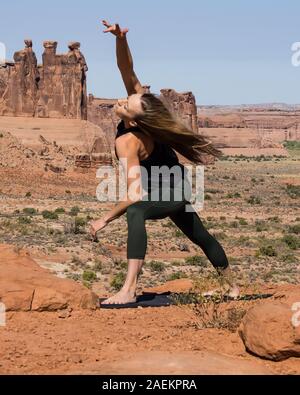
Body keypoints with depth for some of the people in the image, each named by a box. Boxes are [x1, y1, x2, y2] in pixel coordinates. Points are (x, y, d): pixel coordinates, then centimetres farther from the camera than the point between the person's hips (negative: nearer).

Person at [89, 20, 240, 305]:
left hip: (169, 195, -10)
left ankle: (129, 290, -49)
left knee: (136, 212, -41)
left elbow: (135, 195, -40)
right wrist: (121, 39, -38)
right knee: (201, 238, 29)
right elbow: (127, 71, -20)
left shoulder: (127, 142, -35)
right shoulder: (139, 103, -18)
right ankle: (232, 286, 53)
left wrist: (104, 220, -32)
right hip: (176, 191, 10)